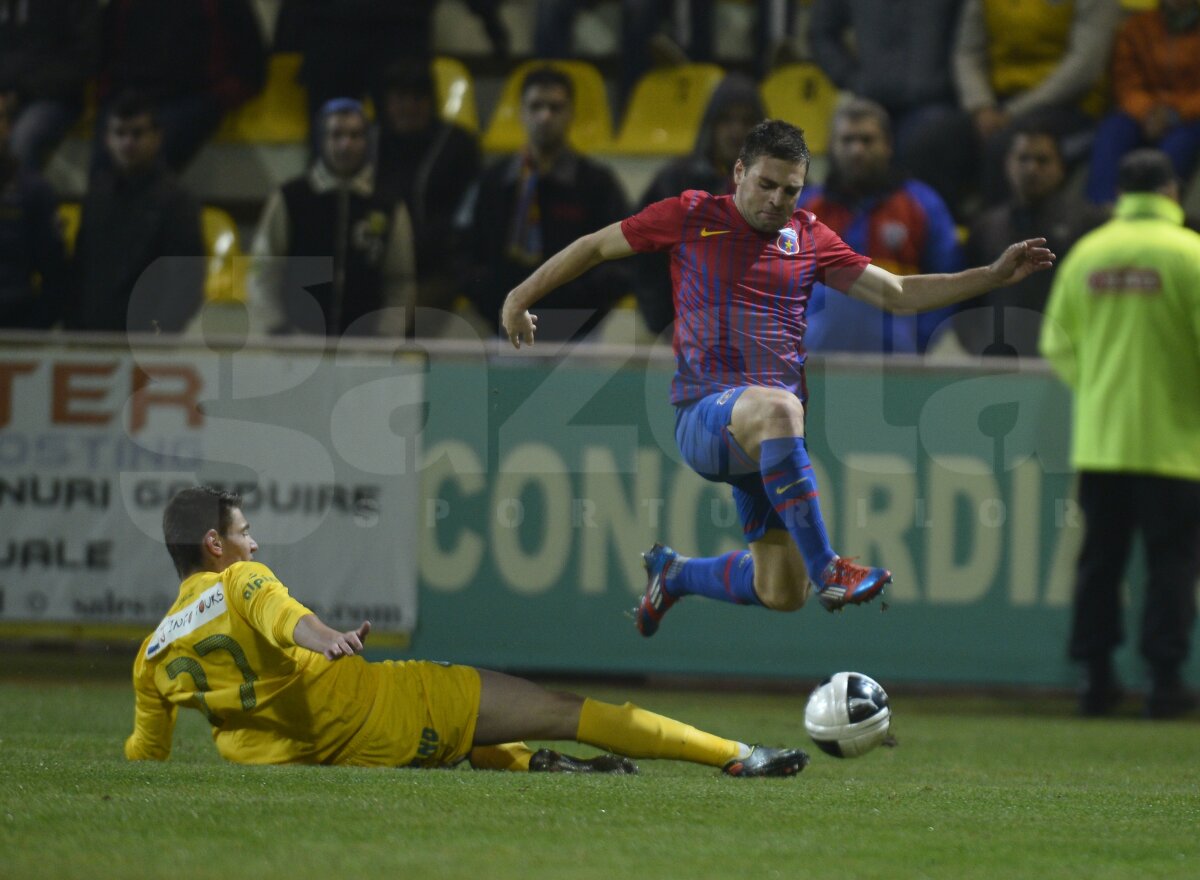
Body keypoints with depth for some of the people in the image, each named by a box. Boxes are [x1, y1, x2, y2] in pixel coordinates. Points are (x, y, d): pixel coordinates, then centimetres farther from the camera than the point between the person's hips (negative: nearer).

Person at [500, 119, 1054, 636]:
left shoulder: (809, 239, 10)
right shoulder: (691, 217, 2)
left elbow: (899, 295, 11)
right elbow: (596, 247, 12)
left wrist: (994, 276, 3)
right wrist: (523, 295, 6)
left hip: (766, 439, 5)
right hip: (702, 417, -5)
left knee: (782, 595, 2)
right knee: (775, 408, -40)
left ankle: (673, 573, 33)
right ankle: (827, 571, -42)